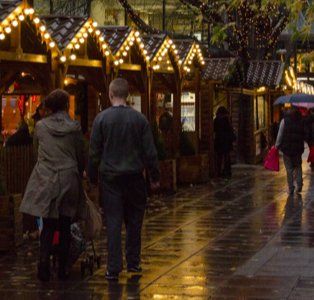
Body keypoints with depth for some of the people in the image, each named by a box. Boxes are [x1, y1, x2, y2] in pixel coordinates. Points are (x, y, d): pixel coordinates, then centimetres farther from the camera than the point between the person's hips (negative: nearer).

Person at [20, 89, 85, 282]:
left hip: (45, 181, 1)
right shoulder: (75, 127, -3)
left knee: (48, 226, 7)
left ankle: (44, 261, -12)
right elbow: (81, 156, 4)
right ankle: (62, 268, 9)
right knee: (65, 226, 8)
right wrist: (79, 174, 22)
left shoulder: (41, 126, 1)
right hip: (69, 181, -1)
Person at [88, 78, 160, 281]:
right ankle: (133, 262, 19)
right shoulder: (139, 118, -3)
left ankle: (114, 268, 0)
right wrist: (154, 177, 8)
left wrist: (93, 176, 10)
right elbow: (150, 151, -1)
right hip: (134, 176, 1)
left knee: (113, 222, 1)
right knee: (134, 220, 14)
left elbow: (94, 151, -2)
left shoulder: (102, 118, -5)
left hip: (111, 177, -1)